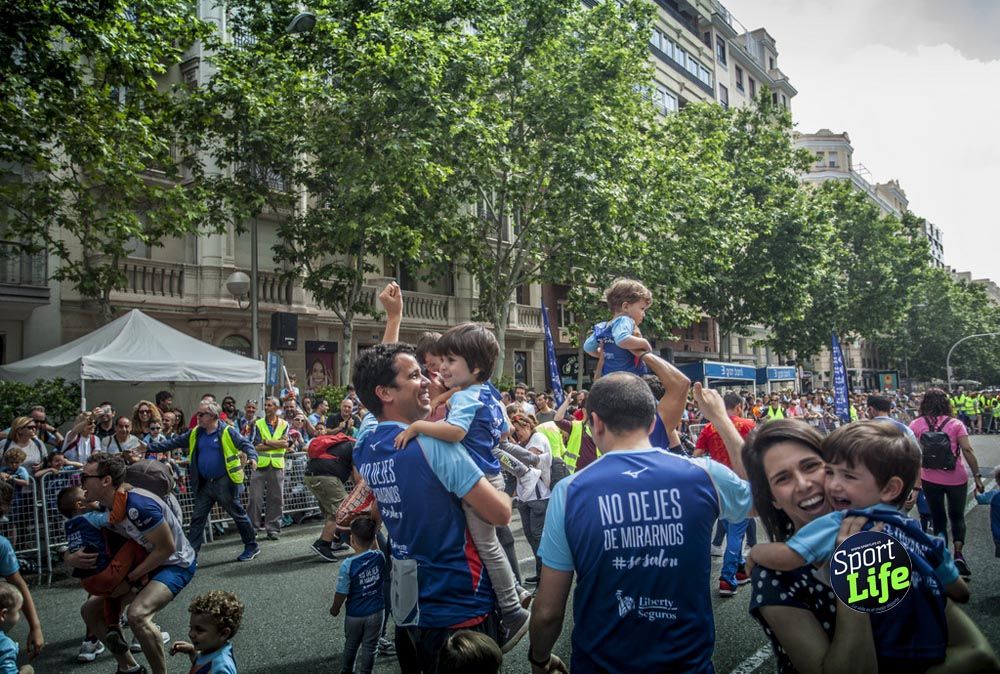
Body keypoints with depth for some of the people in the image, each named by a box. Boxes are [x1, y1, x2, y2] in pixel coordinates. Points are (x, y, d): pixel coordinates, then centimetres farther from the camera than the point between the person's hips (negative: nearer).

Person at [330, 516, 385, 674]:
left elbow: (341, 593, -15)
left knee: (351, 645, 23)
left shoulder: (347, 565, -23)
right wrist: (371, 533, 16)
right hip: (375, 612, 1)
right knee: (369, 647, 13)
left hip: (355, 614, -1)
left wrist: (335, 609, 3)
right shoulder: (379, 557, -14)